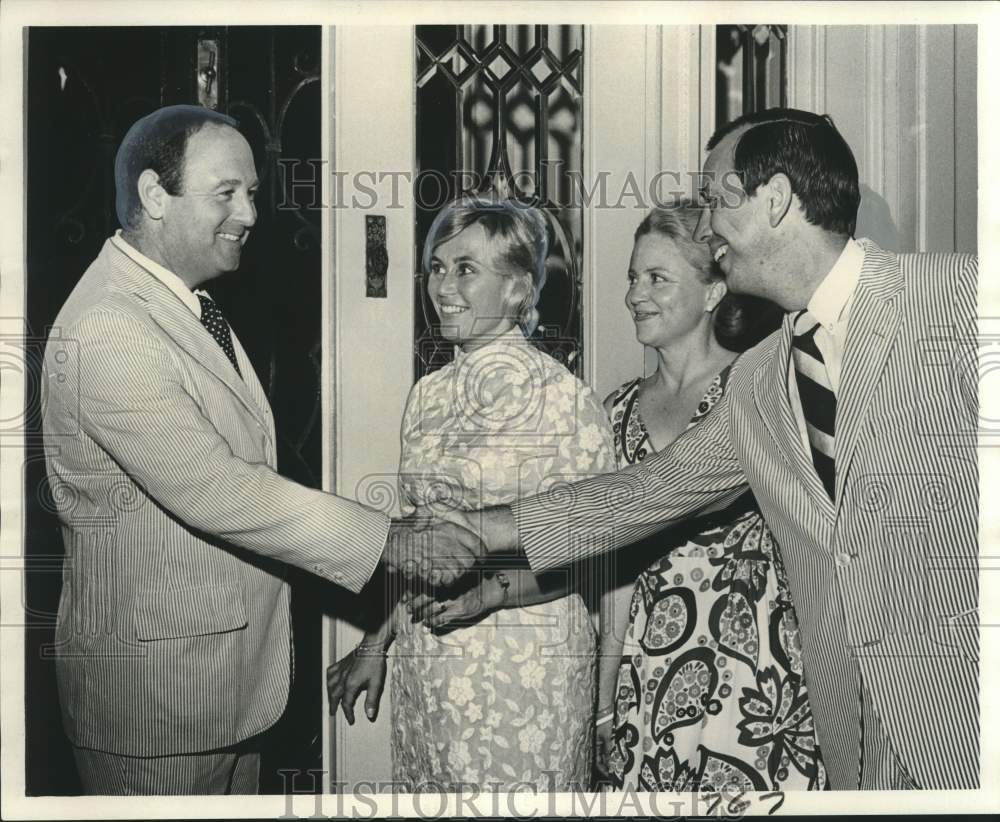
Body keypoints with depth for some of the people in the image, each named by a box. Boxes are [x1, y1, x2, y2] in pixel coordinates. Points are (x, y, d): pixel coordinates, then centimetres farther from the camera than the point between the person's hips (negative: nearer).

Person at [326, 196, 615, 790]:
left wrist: (491, 593, -23)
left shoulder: (563, 396, -10)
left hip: (527, 664, -5)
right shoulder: (429, 394, 9)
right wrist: (378, 643, 15)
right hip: (427, 666, 6)